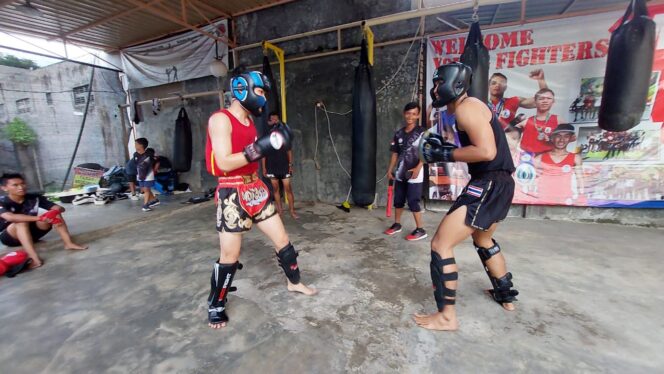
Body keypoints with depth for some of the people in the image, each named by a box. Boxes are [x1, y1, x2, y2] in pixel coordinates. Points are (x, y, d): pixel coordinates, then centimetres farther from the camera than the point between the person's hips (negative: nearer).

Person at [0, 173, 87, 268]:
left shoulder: (34, 198, -7)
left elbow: (60, 208, -11)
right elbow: (10, 217, -41)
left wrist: (56, 211, -36)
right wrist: (39, 218, -48)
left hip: (31, 233, 4)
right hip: (8, 237, -3)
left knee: (55, 214, -19)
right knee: (21, 223, -35)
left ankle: (69, 243, -29)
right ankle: (34, 258, -46)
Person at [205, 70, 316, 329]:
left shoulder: (249, 120, 12)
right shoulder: (220, 120, -13)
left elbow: (251, 156, 11)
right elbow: (224, 163, -22)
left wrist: (273, 142, -1)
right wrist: (259, 148, -28)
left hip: (256, 189, 7)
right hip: (233, 194, -7)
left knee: (282, 239, 13)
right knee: (230, 256, 4)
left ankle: (294, 282, 36)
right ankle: (215, 306, 28)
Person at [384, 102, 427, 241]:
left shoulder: (422, 132, -5)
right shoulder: (398, 134, 9)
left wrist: (418, 168, -19)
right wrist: (390, 169, 9)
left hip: (414, 174, -5)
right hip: (400, 173, 5)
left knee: (413, 201, -5)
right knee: (398, 200, 13)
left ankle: (420, 230, 8)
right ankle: (397, 224, 28)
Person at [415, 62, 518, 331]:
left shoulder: (467, 107, -13)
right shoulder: (468, 108, 18)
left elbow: (486, 151, -25)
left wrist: (444, 155, -18)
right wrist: (444, 146, 11)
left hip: (489, 185, -11)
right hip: (496, 184, 11)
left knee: (441, 244, -9)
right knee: (483, 240, 29)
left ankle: (447, 316, 3)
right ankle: (506, 296, 46)